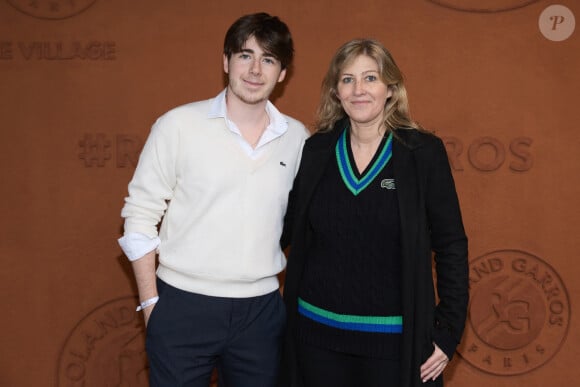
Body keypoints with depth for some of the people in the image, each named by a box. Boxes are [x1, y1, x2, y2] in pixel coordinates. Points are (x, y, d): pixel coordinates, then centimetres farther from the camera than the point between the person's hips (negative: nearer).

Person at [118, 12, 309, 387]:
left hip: (262, 312, 3)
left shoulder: (297, 138, 3)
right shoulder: (179, 125, -5)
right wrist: (151, 305, -5)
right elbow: (140, 217, -3)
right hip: (182, 308, -2)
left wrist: (293, 295, 10)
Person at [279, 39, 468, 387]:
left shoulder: (424, 152, -6)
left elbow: (451, 246, -4)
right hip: (317, 332, 3)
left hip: (394, 338, -2)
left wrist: (449, 330, -7)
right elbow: (287, 229, 11)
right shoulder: (316, 150, 1)